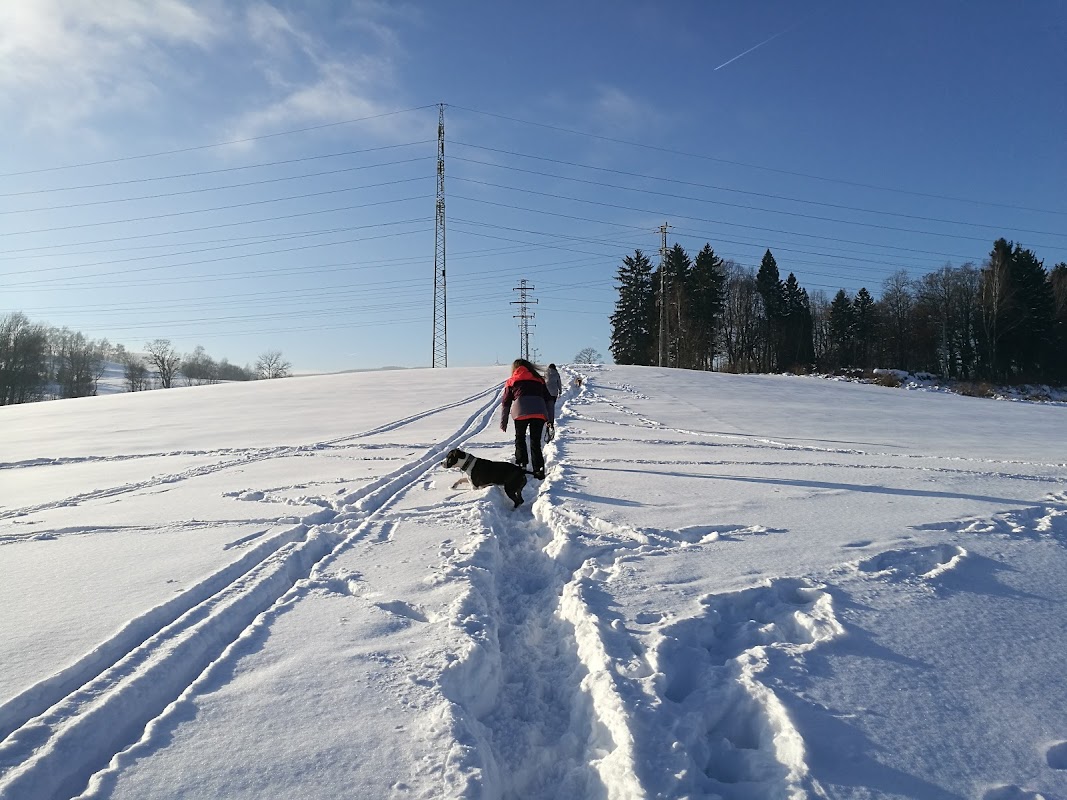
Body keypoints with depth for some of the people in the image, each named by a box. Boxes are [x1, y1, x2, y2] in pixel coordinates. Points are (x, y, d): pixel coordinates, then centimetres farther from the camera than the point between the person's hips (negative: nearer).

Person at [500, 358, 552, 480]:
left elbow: (505, 403, 19)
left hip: (521, 412, -2)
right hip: (540, 412, 2)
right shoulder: (539, 380, 26)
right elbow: (548, 399, 21)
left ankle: (522, 464, 11)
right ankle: (538, 470, 3)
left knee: (520, 438, 19)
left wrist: (503, 422, 23)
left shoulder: (511, 382, 21)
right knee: (535, 442, 9)